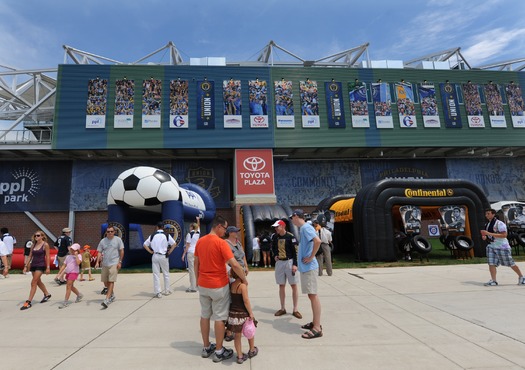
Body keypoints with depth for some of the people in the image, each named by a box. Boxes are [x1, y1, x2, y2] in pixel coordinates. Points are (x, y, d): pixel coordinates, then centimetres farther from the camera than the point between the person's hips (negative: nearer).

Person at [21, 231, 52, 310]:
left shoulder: (45, 245, -8)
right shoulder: (33, 245, 8)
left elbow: (47, 257, -9)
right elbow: (30, 256, 13)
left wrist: (48, 267, -12)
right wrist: (26, 266, 7)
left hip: (41, 266, -7)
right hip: (33, 265, 7)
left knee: (33, 283, -10)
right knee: (38, 282, 18)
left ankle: (29, 302, -5)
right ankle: (47, 294, 35)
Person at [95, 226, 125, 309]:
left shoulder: (118, 240, -2)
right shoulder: (103, 241, 6)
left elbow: (121, 251, -1)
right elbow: (99, 252, 6)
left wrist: (120, 262, -6)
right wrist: (97, 262, -7)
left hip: (114, 264, -5)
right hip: (105, 264, 5)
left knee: (111, 281, -11)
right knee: (105, 281, 13)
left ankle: (107, 299, -12)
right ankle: (112, 295, 34)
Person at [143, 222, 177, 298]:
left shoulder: (152, 236, 2)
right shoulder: (167, 235, -4)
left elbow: (145, 245, 4)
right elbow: (174, 244, -11)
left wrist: (151, 251, 7)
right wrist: (169, 252, -1)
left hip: (155, 256, 1)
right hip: (163, 256, -1)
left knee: (156, 275, 6)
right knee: (166, 274, 13)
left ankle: (157, 292, 5)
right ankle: (166, 290, 21)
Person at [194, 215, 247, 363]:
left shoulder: (200, 241, 1)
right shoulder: (221, 242, -19)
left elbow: (196, 263, 9)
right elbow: (234, 264, -24)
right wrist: (244, 279, -11)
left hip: (203, 285, 6)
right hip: (219, 286, -6)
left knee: (205, 315, 17)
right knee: (219, 317, 6)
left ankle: (206, 348, 30)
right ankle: (219, 351, 16)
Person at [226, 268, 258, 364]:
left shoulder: (231, 285, -1)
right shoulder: (243, 285, -20)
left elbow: (230, 299, 5)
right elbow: (246, 301, -20)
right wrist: (251, 313, -13)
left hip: (233, 314, 5)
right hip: (242, 314, -5)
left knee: (237, 335, 14)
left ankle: (240, 356, 22)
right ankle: (252, 351, 38)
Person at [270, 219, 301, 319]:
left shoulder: (290, 236, -12)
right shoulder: (275, 237, 5)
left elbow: (296, 251, -12)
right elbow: (273, 247, 23)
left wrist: (295, 264, -17)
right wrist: (275, 255, 5)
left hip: (289, 262, -5)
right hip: (279, 262, 5)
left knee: (294, 285, 0)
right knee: (281, 286, 10)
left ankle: (295, 309, 9)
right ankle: (283, 308, 21)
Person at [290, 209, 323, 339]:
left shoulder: (306, 227, -16)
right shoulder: (302, 228, 14)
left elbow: (317, 241, -30)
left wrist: (311, 257, -21)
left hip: (308, 267, -10)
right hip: (305, 266, 10)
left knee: (313, 295, -5)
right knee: (311, 295, 15)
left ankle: (317, 328, 1)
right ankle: (315, 322, 25)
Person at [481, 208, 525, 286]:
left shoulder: (499, 223, -15)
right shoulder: (488, 224, 10)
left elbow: (504, 235, -25)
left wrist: (489, 233, -29)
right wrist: (485, 237, 1)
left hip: (502, 246, -7)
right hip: (492, 246, 7)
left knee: (510, 263, 8)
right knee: (491, 263, -5)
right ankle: (493, 280, -3)